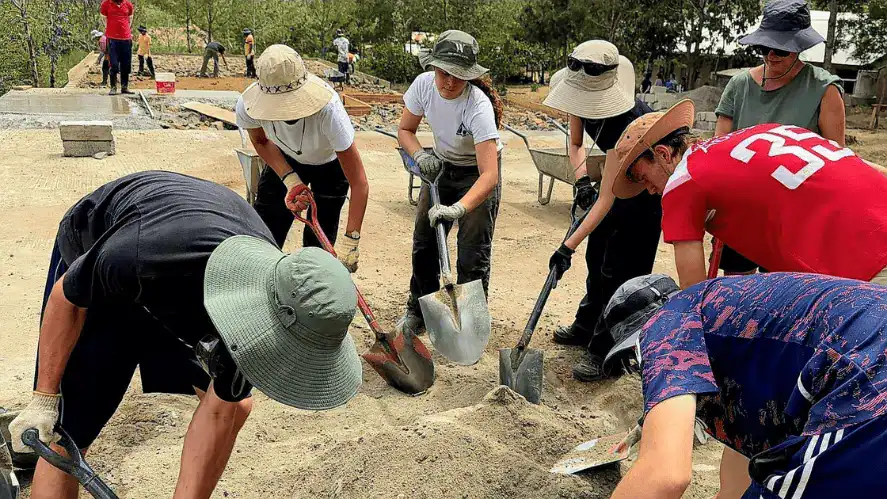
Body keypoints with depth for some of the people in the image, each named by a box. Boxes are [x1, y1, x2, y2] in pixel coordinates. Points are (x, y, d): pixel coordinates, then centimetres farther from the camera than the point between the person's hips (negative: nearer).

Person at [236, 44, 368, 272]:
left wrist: (350, 242, -42)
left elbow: (359, 183, -38)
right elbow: (261, 141, -6)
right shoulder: (247, 106, -33)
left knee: (317, 246, -6)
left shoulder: (328, 109, -43)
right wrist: (290, 179, -23)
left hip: (330, 165, -3)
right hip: (285, 161, 3)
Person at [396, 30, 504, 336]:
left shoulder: (478, 106, -36)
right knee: (424, 242, 9)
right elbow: (405, 130, -4)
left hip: (478, 171, -5)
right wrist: (419, 154, -25)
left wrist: (459, 208, -56)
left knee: (473, 254, -7)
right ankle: (418, 314, 28)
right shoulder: (423, 84, -21)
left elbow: (489, 175, -42)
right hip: (441, 165, 5)